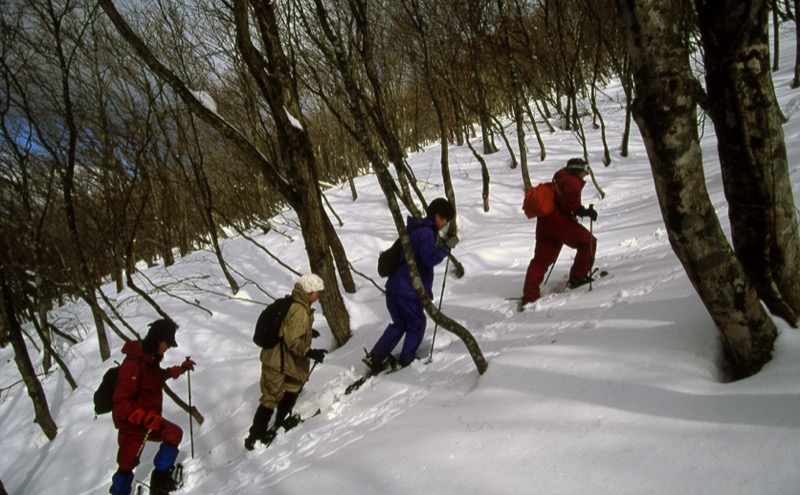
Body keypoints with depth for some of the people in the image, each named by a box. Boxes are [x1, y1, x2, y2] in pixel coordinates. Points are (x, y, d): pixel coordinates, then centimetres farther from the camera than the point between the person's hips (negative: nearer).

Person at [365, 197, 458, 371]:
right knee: (417, 324, 11)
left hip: (394, 286, 9)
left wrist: (438, 244, 15)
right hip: (409, 291, -9)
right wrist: (447, 246, -12)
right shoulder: (426, 233, -16)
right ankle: (406, 360, 19)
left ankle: (376, 357, 18)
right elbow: (430, 260, -20)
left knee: (399, 324, 21)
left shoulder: (416, 228, 15)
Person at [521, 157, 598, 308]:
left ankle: (529, 296, 1)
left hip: (544, 223, 9)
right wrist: (584, 211, -14)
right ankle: (578, 277, 9)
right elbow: (570, 200, -19)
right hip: (560, 221, -9)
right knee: (588, 242, 8)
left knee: (540, 260, 7)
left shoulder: (559, 182, 29)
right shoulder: (572, 181, -1)